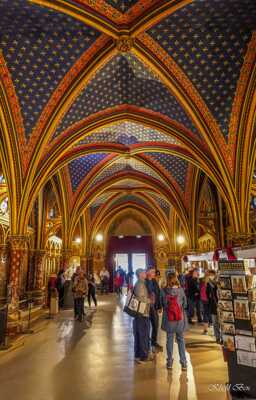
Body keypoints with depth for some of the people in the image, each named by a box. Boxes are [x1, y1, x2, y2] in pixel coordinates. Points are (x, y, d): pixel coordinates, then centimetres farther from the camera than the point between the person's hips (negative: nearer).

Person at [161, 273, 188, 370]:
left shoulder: (163, 291, -14)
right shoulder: (181, 290, -13)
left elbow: (161, 304, -1)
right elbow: (185, 304, -1)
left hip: (168, 319, 0)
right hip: (180, 318, 0)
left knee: (169, 339, 15)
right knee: (181, 339, 16)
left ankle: (169, 362, 24)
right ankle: (183, 363, 21)